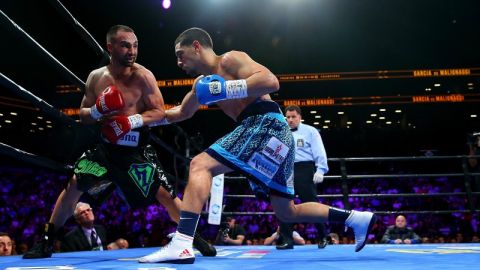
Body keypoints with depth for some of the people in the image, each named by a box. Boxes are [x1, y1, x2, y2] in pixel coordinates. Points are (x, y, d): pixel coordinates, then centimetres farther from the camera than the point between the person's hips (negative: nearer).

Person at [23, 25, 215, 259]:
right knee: (73, 187, -1)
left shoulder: (143, 76, -13)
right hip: (106, 146, 4)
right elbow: (83, 115, 6)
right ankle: (46, 242, 15)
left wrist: (135, 121, -27)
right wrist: (98, 110, -17)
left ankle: (195, 239, 7)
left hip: (136, 150, -4)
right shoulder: (96, 77, 0)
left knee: (164, 192, -10)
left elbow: (160, 112, -11)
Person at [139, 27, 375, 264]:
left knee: (200, 165, -19)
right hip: (263, 132, 10)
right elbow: (183, 112, 40)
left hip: (267, 125, -10)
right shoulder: (203, 81, 26)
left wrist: (225, 89, -19)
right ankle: (357, 218, 17)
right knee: (286, 212, 14)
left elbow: (271, 81, -16)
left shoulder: (229, 59, 0)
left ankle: (181, 244, -30)